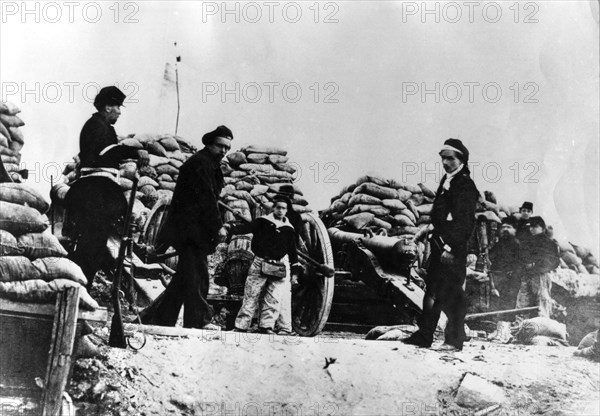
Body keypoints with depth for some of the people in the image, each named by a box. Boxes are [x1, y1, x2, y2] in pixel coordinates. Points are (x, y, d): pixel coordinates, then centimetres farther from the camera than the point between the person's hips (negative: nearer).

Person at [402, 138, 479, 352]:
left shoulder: (465, 185, -10)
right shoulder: (447, 181, 17)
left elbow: (464, 221, -17)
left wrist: (450, 246, -21)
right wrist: (436, 235, 16)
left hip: (454, 247, -9)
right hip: (440, 243, 9)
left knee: (451, 293, -6)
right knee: (432, 290, 12)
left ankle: (455, 339, 3)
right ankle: (424, 335, 19)